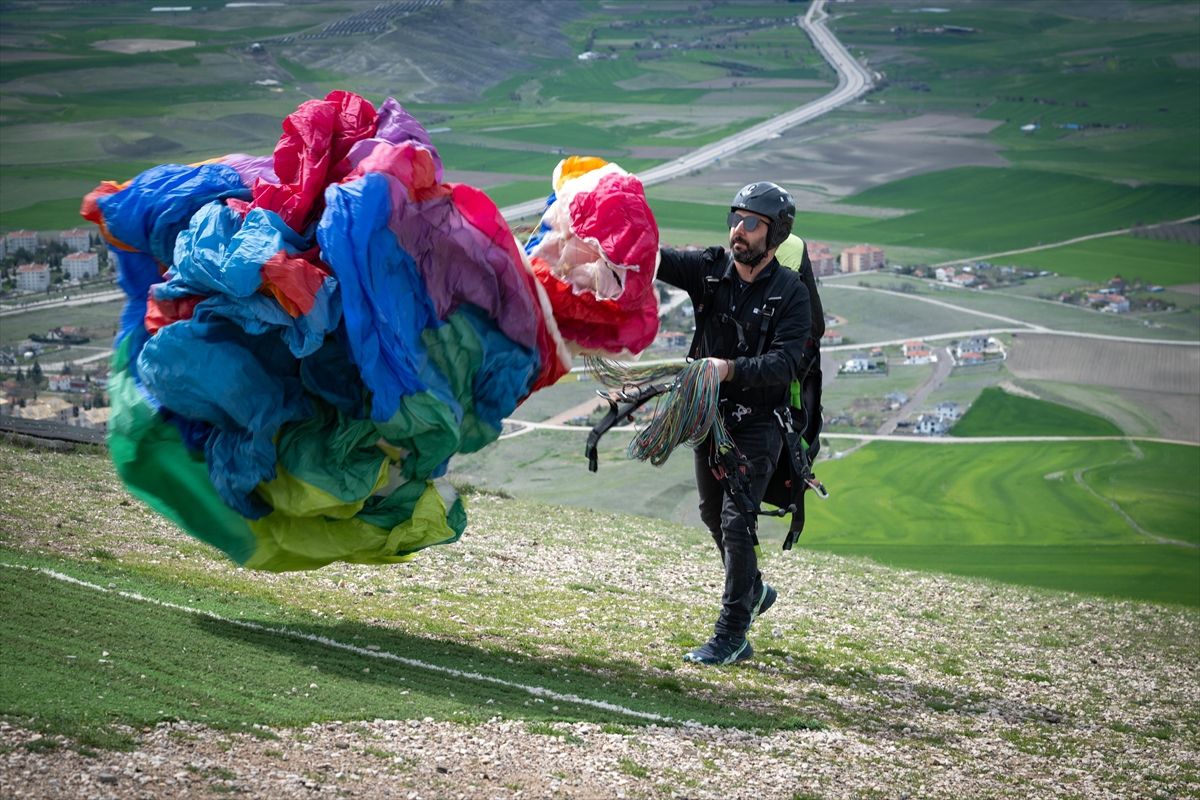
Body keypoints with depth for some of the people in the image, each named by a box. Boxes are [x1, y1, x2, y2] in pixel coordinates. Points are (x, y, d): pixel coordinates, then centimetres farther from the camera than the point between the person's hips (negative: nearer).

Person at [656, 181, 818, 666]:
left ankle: (732, 637, -7)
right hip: (708, 414, 5)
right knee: (713, 514, 19)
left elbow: (785, 364, -22)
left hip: (756, 425, -5)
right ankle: (753, 591, 44)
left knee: (736, 521, -11)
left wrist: (730, 369, -37)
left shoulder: (791, 294, -11)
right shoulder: (710, 269, -1)